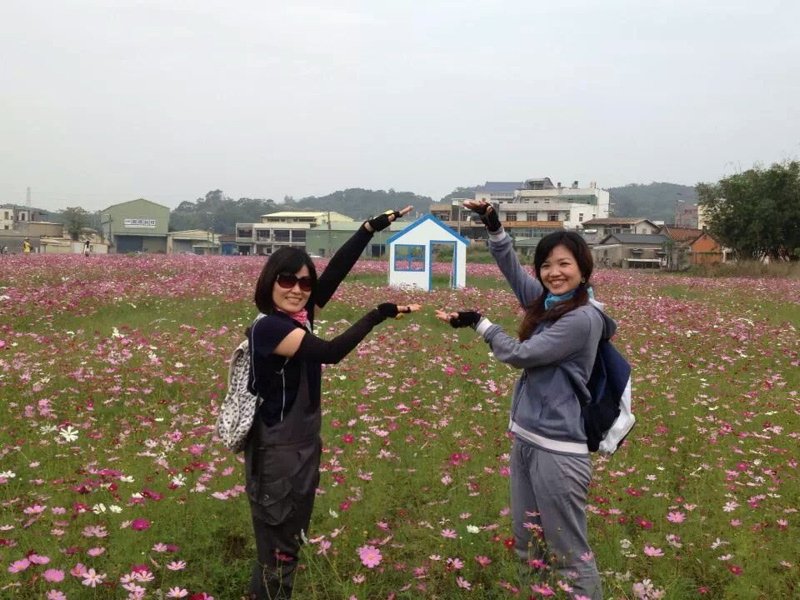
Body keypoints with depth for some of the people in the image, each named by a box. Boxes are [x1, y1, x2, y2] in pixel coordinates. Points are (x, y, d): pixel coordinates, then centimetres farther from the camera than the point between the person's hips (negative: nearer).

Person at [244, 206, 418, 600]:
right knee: (277, 556, 0)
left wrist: (372, 227, -7)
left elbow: (336, 271, -3)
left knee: (289, 546, 19)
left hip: (303, 448, 9)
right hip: (276, 455, -9)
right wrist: (377, 315, -22)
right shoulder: (268, 327, -20)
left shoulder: (299, 316, 2)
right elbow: (330, 352, -28)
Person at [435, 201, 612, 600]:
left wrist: (477, 322, -4)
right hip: (525, 438, 9)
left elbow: (521, 355, -15)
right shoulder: (546, 301, 7)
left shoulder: (583, 318, -17)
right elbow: (512, 269, 16)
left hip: (556, 447, -9)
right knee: (526, 542, 19)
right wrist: (493, 225, 2)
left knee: (569, 552, 0)